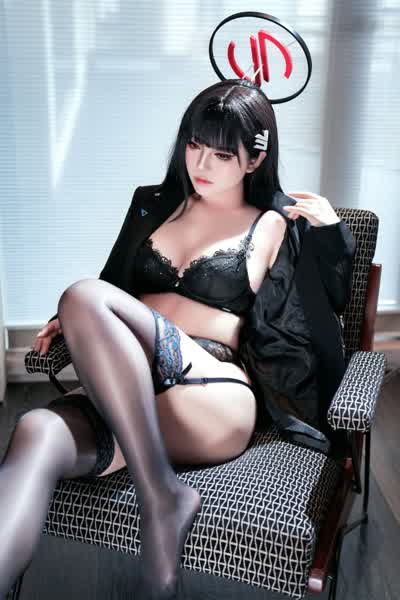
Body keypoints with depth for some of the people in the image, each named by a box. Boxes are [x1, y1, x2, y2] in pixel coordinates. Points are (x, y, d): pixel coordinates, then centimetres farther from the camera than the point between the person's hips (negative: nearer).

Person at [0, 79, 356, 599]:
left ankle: (161, 498, -27)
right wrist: (78, 324, 2)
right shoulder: (153, 206, 24)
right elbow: (113, 288, 23)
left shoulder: (277, 225, 14)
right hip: (127, 396, 4)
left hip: (216, 398, -3)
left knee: (84, 296, -28)